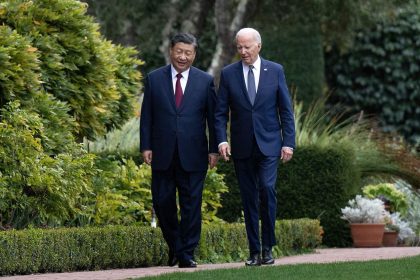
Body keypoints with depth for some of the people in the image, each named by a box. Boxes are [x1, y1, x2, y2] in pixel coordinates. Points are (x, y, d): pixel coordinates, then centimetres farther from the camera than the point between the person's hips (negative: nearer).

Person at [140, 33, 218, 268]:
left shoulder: (206, 81, 3)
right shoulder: (154, 79, 5)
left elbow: (213, 117, 4)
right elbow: (147, 116, 5)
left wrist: (214, 149, 0)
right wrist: (146, 146, -2)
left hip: (193, 155, -1)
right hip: (162, 154, 1)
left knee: (191, 204, 0)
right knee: (162, 202, 5)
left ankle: (187, 254, 7)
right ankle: (175, 246, 25)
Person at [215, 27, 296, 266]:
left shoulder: (275, 71, 3)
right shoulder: (228, 74, 4)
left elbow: (286, 110, 4)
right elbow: (221, 113, 3)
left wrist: (288, 143, -3)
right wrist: (222, 140, -11)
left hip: (269, 145, -1)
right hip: (242, 148, 1)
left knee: (267, 188, -18)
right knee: (249, 199, 4)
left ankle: (268, 246, -6)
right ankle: (254, 251, 10)